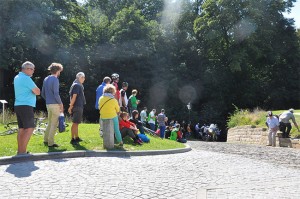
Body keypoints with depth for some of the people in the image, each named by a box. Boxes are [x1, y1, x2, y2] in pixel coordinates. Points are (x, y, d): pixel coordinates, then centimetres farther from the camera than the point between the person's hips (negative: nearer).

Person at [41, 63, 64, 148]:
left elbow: (43, 93, 16)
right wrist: (61, 103, -10)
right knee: (54, 124, -1)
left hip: (48, 104, 8)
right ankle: (51, 142, 3)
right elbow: (56, 94, -19)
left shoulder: (46, 79, 13)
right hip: (55, 104, -8)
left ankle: (46, 139, 27)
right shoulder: (55, 79, -13)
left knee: (50, 122, 20)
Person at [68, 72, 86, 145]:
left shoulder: (80, 85, 17)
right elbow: (74, 96, -18)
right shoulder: (76, 85, -13)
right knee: (75, 123, -7)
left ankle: (76, 137, 24)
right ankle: (72, 139, -4)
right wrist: (71, 106, -21)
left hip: (79, 106, 10)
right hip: (77, 106, -10)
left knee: (77, 123, 15)